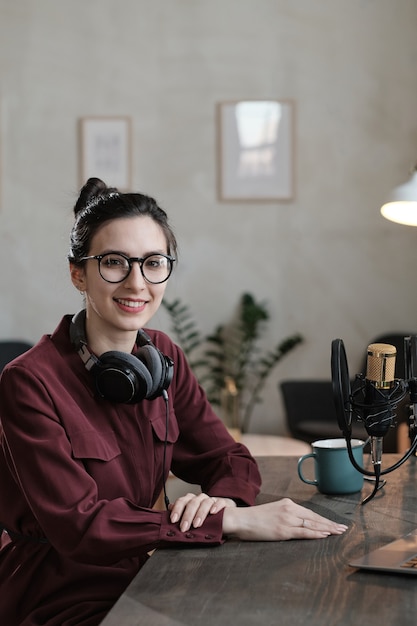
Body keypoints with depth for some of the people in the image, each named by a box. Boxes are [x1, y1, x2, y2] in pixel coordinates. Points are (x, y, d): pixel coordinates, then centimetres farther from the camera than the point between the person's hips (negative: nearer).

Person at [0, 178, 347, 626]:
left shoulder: (163, 357, 2)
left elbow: (232, 461, 5)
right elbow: (78, 525, -22)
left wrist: (222, 501, -20)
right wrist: (230, 522, -27)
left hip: (140, 580, 6)